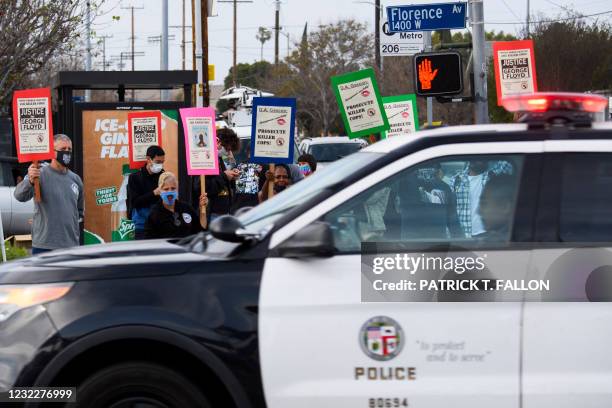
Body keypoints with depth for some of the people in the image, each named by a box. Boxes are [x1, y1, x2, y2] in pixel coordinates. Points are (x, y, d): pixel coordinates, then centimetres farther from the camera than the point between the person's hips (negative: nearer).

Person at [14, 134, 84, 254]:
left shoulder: (75, 179, 13)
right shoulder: (40, 174, -7)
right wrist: (30, 181, -42)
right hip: (44, 245, -6)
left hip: (71, 245, 6)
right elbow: (20, 196, -24)